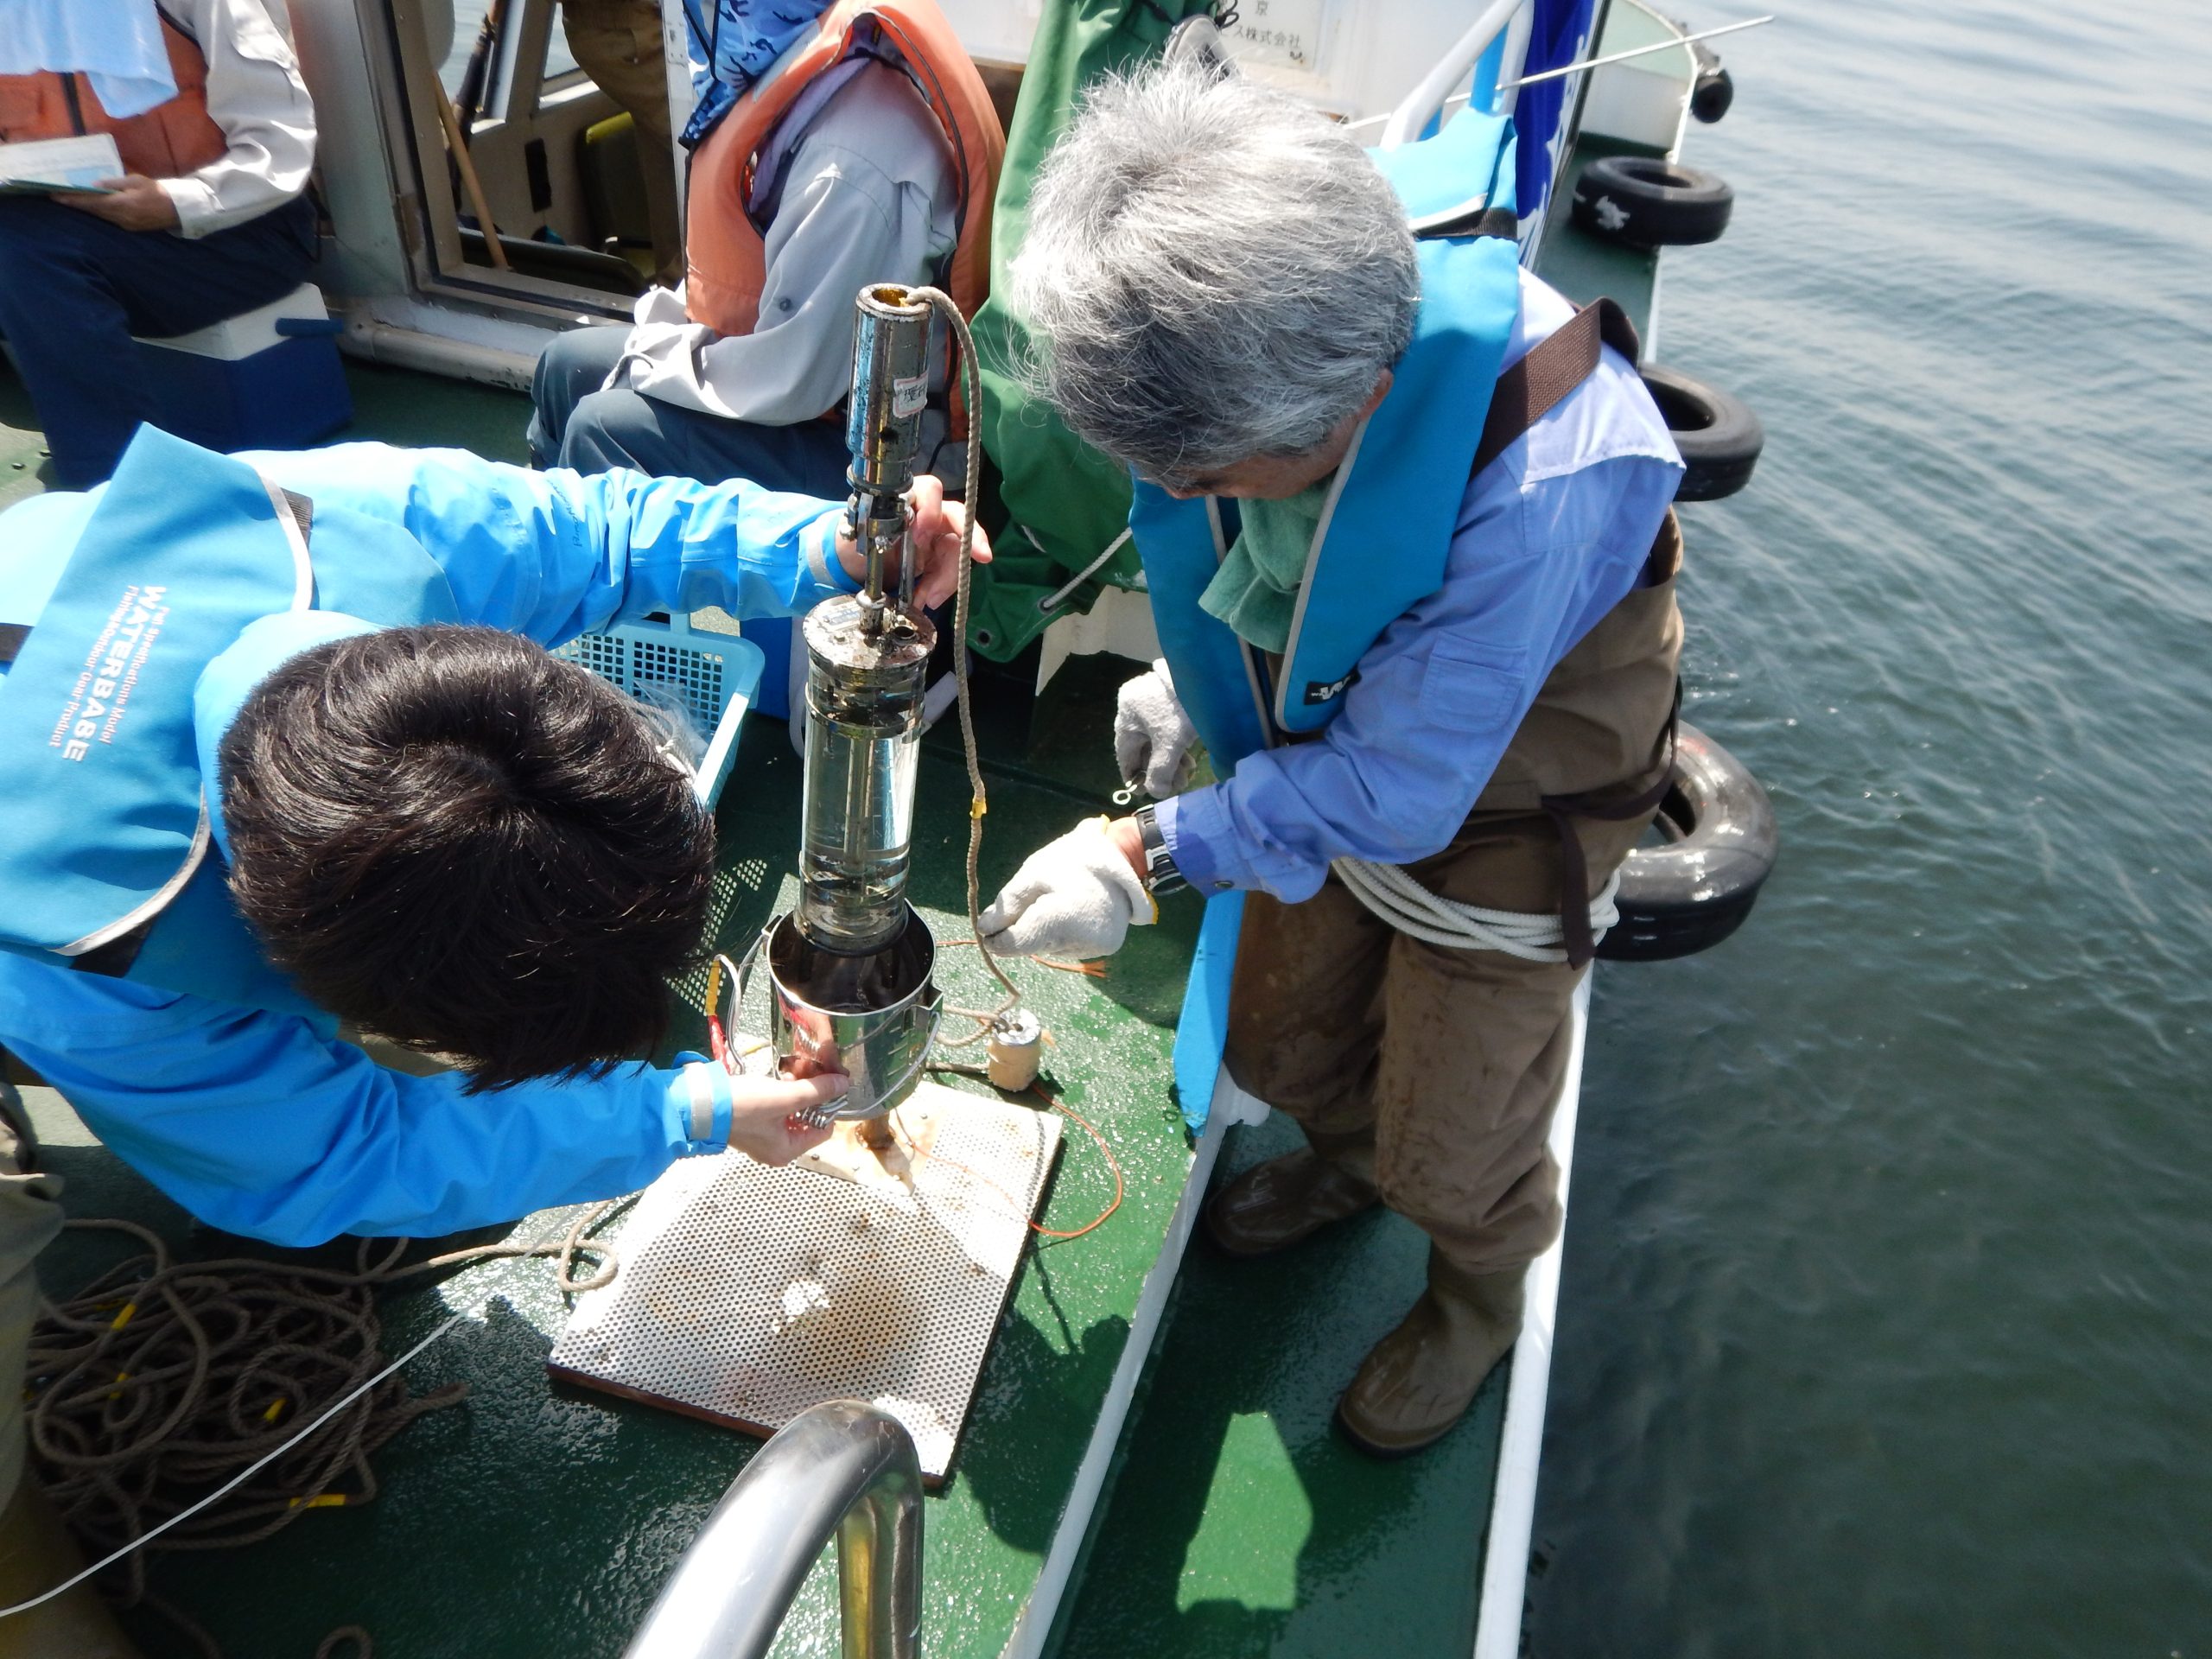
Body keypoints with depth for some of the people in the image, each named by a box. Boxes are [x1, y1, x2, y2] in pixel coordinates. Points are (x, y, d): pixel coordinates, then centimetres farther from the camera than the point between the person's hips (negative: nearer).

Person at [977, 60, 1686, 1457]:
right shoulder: (1249, 322, -23)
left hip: (1512, 779, -5)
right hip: (1333, 716, 6)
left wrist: (1153, 855, -31)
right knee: (1279, 1044, 21)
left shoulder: (1542, 479, -42)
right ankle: (1349, 1158, 57)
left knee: (1451, 1141, 9)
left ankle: (1482, 1291, 45)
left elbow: (1402, 786, -32)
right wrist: (1201, 676, -3)